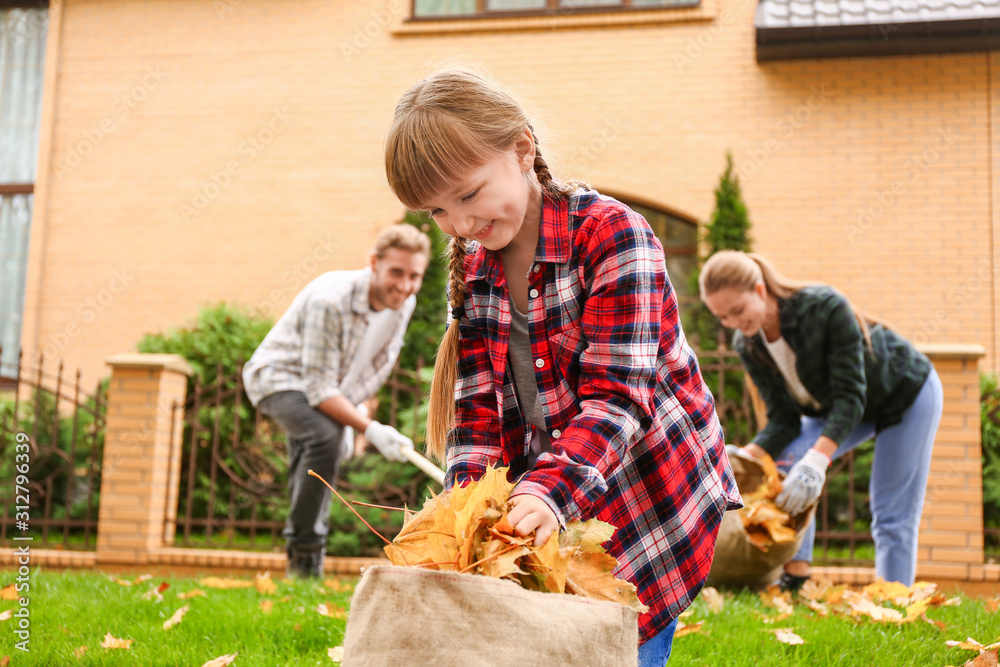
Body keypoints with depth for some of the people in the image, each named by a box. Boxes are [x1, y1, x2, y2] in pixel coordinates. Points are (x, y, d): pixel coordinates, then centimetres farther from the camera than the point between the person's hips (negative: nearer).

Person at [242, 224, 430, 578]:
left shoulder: (405, 303, -11)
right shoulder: (330, 300, -35)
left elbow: (377, 366, 8)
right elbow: (319, 388, -33)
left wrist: (354, 412, 3)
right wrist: (371, 429, -41)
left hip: (327, 389, 8)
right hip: (279, 376, -8)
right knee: (325, 436, -32)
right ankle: (303, 554, -21)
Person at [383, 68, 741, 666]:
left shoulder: (612, 234, -16)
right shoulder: (472, 270, 3)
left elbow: (616, 394, -24)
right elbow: (478, 412, 0)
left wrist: (549, 492, -38)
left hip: (649, 498, -5)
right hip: (549, 512, 5)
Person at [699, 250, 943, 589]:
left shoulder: (826, 308, -36)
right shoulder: (747, 344, -17)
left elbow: (851, 396, -37)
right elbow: (783, 420, -16)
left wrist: (817, 459, -51)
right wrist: (747, 456, -36)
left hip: (906, 394, -5)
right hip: (834, 407, 5)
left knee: (892, 517, -6)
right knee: (785, 461, -15)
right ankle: (795, 578, -11)